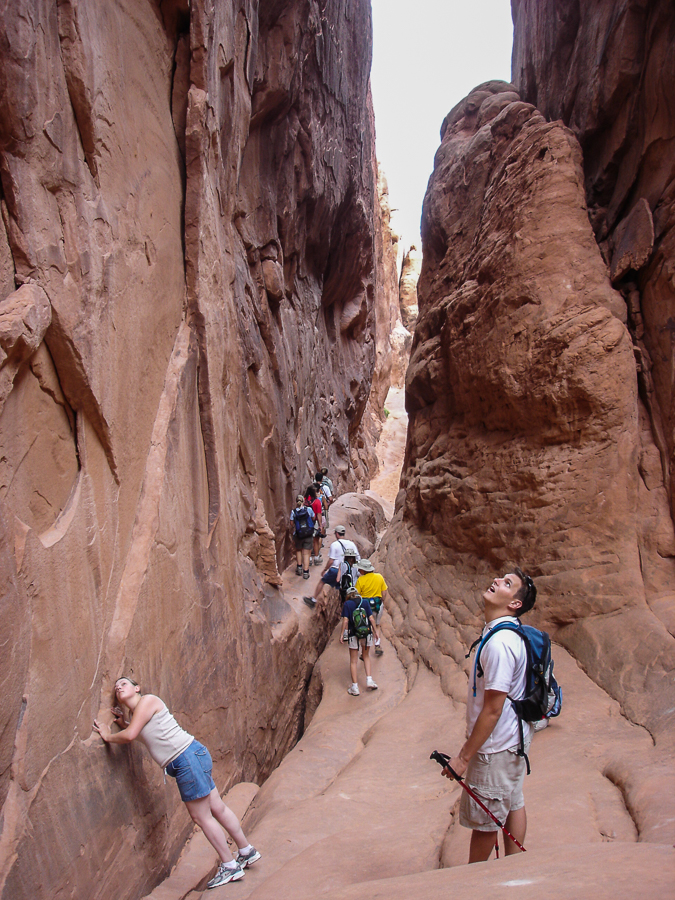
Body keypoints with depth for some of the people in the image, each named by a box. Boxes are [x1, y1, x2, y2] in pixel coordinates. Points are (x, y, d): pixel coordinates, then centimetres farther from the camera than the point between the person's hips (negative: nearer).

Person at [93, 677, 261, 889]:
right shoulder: (136, 711, 15)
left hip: (189, 757, -9)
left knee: (201, 816, 2)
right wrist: (123, 723, 16)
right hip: (182, 763, 9)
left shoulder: (147, 700, -11)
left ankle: (230, 867, 15)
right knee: (217, 808, 17)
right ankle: (247, 852, 29)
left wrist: (108, 736, -1)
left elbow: (129, 736, -17)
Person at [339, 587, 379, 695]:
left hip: (353, 634, -2)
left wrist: (342, 634, -4)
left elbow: (345, 620, -9)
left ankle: (355, 687, 10)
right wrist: (375, 630, 10)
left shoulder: (347, 604, -3)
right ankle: (369, 680, 15)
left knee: (353, 661, 8)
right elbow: (371, 618, 0)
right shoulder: (365, 602, 3)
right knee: (366, 656, 23)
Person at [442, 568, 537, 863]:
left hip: (495, 748, -9)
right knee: (513, 805, 21)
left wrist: (464, 756, -18)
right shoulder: (512, 634, 2)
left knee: (482, 820, 9)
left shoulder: (499, 643, -28)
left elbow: (492, 709, -26)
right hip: (513, 739, 9)